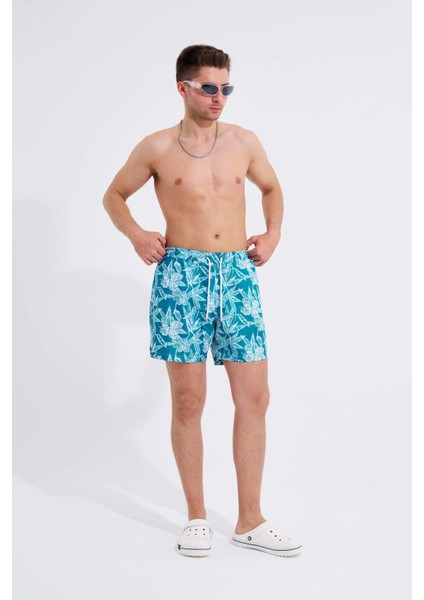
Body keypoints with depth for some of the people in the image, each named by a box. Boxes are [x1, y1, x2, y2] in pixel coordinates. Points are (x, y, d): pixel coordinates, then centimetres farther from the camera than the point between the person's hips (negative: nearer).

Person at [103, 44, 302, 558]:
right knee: (188, 401, 1)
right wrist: (136, 235, -3)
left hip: (237, 274, 3)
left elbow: (271, 188, 26)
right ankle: (196, 517, 17)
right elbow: (114, 195, 14)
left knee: (254, 399, 0)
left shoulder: (244, 142, 9)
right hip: (181, 275, -2)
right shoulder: (157, 148, 2)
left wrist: (273, 232, 9)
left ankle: (250, 520, 13)